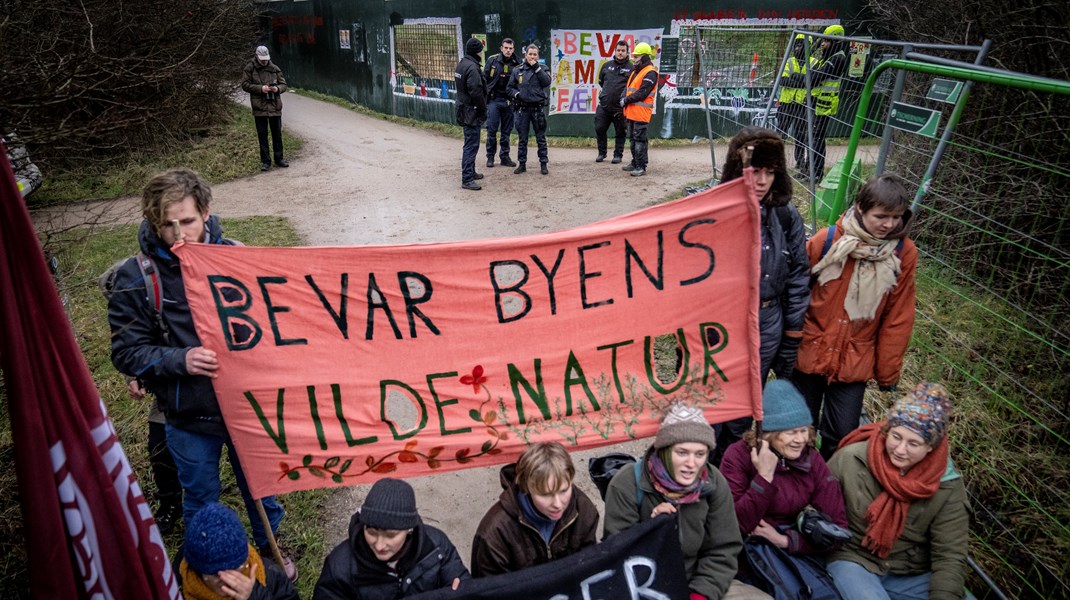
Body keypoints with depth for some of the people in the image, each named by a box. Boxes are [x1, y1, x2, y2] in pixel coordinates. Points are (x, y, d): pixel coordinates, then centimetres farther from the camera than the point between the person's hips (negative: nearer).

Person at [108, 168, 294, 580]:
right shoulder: (136, 278, -14)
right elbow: (126, 352, -8)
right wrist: (180, 360, -25)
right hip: (189, 419, 0)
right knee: (201, 501, 22)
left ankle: (270, 546, 50)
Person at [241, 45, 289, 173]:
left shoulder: (275, 69, 7)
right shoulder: (250, 68, 0)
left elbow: (284, 85, 11)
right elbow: (245, 84, -3)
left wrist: (278, 88, -12)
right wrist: (260, 88, -15)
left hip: (275, 106, 2)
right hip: (259, 107, -2)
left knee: (277, 134, 9)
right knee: (262, 135, 3)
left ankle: (279, 158, 20)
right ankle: (265, 161, 9)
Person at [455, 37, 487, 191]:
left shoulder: (462, 64, 12)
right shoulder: (472, 67, -19)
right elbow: (476, 92, -23)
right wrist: (483, 109, -13)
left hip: (464, 108, 10)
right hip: (472, 111, -10)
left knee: (471, 143, 20)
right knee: (471, 145, -9)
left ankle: (470, 172, 32)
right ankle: (467, 179, -9)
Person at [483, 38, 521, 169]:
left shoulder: (517, 63, 2)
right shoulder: (492, 60, -1)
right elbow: (484, 78, 2)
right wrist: (484, 95, -2)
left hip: (508, 100, 2)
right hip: (494, 99, -2)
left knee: (507, 130, 7)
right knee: (492, 129, -1)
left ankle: (505, 156, 17)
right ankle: (490, 157, 10)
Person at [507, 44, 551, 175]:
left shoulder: (541, 69, 7)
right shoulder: (518, 71, 8)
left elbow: (547, 82, -11)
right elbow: (510, 87, 11)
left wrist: (537, 68, -12)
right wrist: (516, 94, -9)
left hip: (538, 108, -1)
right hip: (522, 109, 1)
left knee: (541, 138, 2)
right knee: (522, 138, 6)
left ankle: (543, 164, 8)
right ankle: (522, 164, 14)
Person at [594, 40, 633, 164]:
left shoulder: (631, 68, -1)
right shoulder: (607, 65, 10)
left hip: (620, 107, -3)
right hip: (604, 105, 3)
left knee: (620, 132, 4)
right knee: (599, 129, 4)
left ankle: (618, 155, 16)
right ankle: (602, 153, 20)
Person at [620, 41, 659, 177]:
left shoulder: (650, 74, -12)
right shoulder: (635, 71, 19)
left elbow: (642, 93, -20)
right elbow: (627, 87, 20)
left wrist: (627, 100, -14)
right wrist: (623, 98, 1)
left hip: (641, 112, -10)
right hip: (631, 111, 10)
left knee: (639, 139, -9)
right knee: (632, 138, 17)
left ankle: (641, 167, -7)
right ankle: (635, 162, 28)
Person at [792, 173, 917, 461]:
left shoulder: (905, 253, -7)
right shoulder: (827, 240, -12)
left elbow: (897, 319, -2)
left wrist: (888, 370, 3)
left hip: (855, 361, 1)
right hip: (810, 353, 0)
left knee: (843, 436, 4)